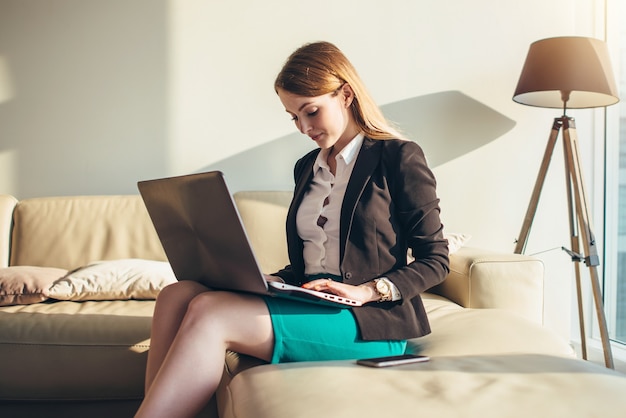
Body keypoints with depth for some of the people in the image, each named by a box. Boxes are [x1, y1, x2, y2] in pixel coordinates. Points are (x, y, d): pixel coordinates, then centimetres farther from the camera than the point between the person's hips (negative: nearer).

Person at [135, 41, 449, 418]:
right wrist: (266, 281, 3)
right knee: (177, 296, -17)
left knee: (210, 313, -27)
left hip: (371, 321, -6)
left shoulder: (399, 158, -1)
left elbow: (436, 260, -2)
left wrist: (368, 291, -15)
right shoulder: (306, 168, 19)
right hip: (307, 303, 7)